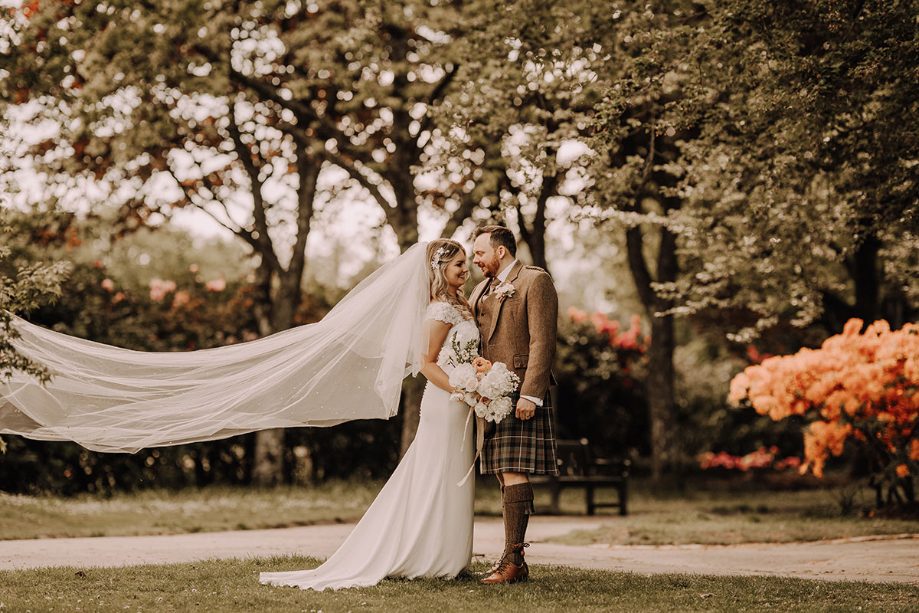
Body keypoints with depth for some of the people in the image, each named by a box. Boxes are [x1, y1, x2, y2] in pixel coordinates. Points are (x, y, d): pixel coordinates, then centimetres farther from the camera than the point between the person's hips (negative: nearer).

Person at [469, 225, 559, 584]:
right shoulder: (481, 291, 22)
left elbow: (542, 342, -12)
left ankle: (513, 560, -13)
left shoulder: (535, 281, -3)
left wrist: (530, 394, -20)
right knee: (505, 477, 8)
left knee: (513, 473, -12)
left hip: (520, 393, -8)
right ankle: (514, 562, 12)